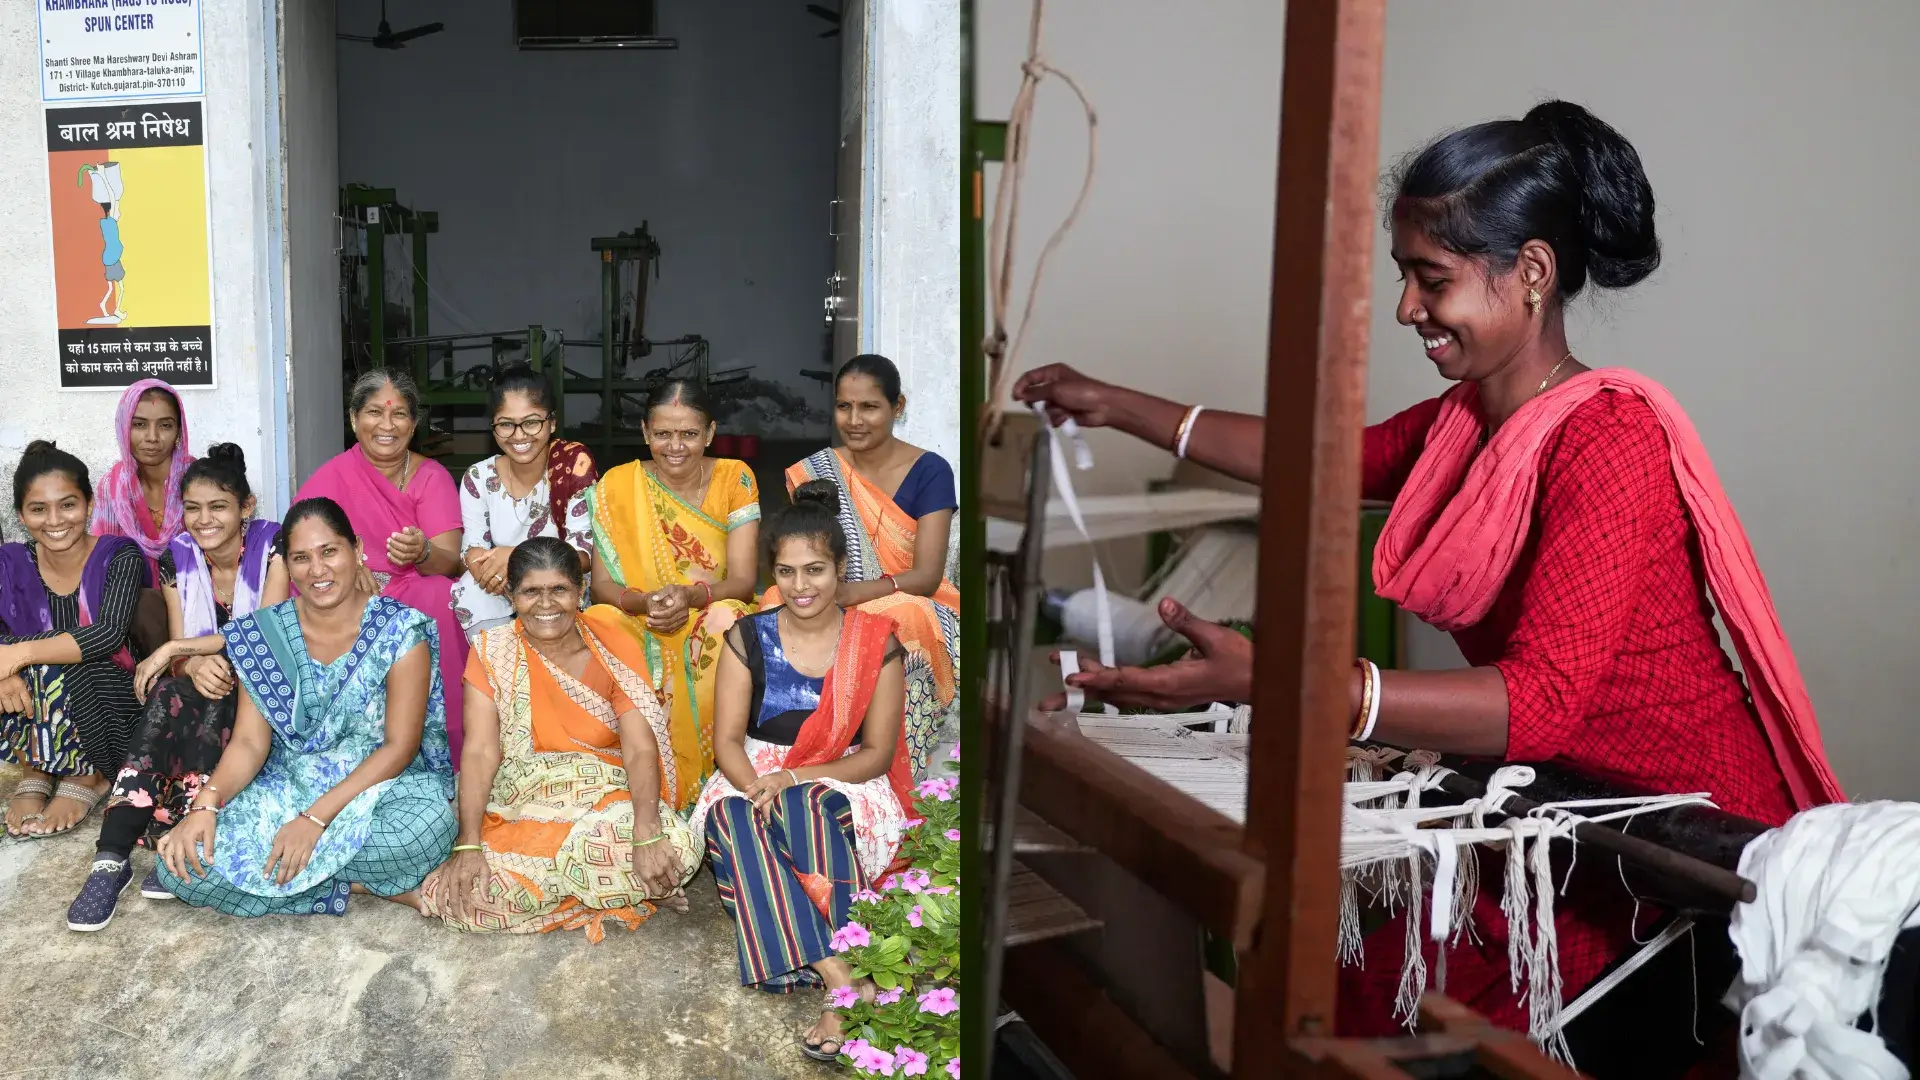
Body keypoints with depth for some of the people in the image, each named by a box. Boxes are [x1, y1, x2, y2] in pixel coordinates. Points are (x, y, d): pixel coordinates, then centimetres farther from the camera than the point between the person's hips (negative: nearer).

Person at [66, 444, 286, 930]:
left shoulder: (273, 545, -9)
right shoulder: (176, 559, 2)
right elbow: (176, 656, -2)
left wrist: (176, 648, -21)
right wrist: (194, 666, -27)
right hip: (205, 689, 3)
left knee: (214, 707, -36)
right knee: (169, 699, -32)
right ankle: (112, 854, -40)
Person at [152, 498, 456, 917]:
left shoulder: (400, 630, -8)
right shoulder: (262, 634, 2)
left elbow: (400, 746, -12)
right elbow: (249, 742, -2)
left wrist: (316, 819, -23)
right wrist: (205, 805, -23)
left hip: (383, 785, -3)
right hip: (287, 789, 3)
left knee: (427, 824, -39)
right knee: (181, 862, -23)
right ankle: (363, 883, -16)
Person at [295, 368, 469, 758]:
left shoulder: (432, 477, 3)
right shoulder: (333, 477, 1)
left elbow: (450, 562, -9)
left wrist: (422, 553, -34)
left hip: (423, 605, 1)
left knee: (441, 595, -31)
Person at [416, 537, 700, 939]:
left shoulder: (614, 648, -2)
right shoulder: (493, 652, 0)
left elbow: (641, 748, -12)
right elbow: (480, 752, -9)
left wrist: (647, 833, -28)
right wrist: (468, 845, -21)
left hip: (609, 800, -1)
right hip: (520, 810, 1)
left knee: (676, 851, -32)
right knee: (471, 888, -29)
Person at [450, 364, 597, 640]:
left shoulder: (574, 462, -12)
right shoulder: (478, 479, -3)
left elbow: (585, 550, -17)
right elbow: (474, 551, -6)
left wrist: (519, 557, -32)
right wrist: (496, 569, -31)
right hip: (501, 601, 2)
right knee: (470, 590, -27)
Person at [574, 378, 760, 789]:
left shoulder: (734, 479, -1)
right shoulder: (617, 486, -1)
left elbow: (742, 580, -8)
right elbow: (601, 584, -2)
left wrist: (691, 595, -29)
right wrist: (643, 602, -25)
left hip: (716, 617, 0)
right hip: (639, 629, 0)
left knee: (723, 627, -35)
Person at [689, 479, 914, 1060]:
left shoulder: (877, 644, -2)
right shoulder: (749, 637, 2)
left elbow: (877, 753, -3)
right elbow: (727, 739, -1)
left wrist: (792, 779, -17)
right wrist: (757, 788, -23)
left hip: (845, 786, -2)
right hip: (754, 776, 2)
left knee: (813, 810, -36)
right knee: (737, 816, -33)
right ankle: (842, 980, -39)